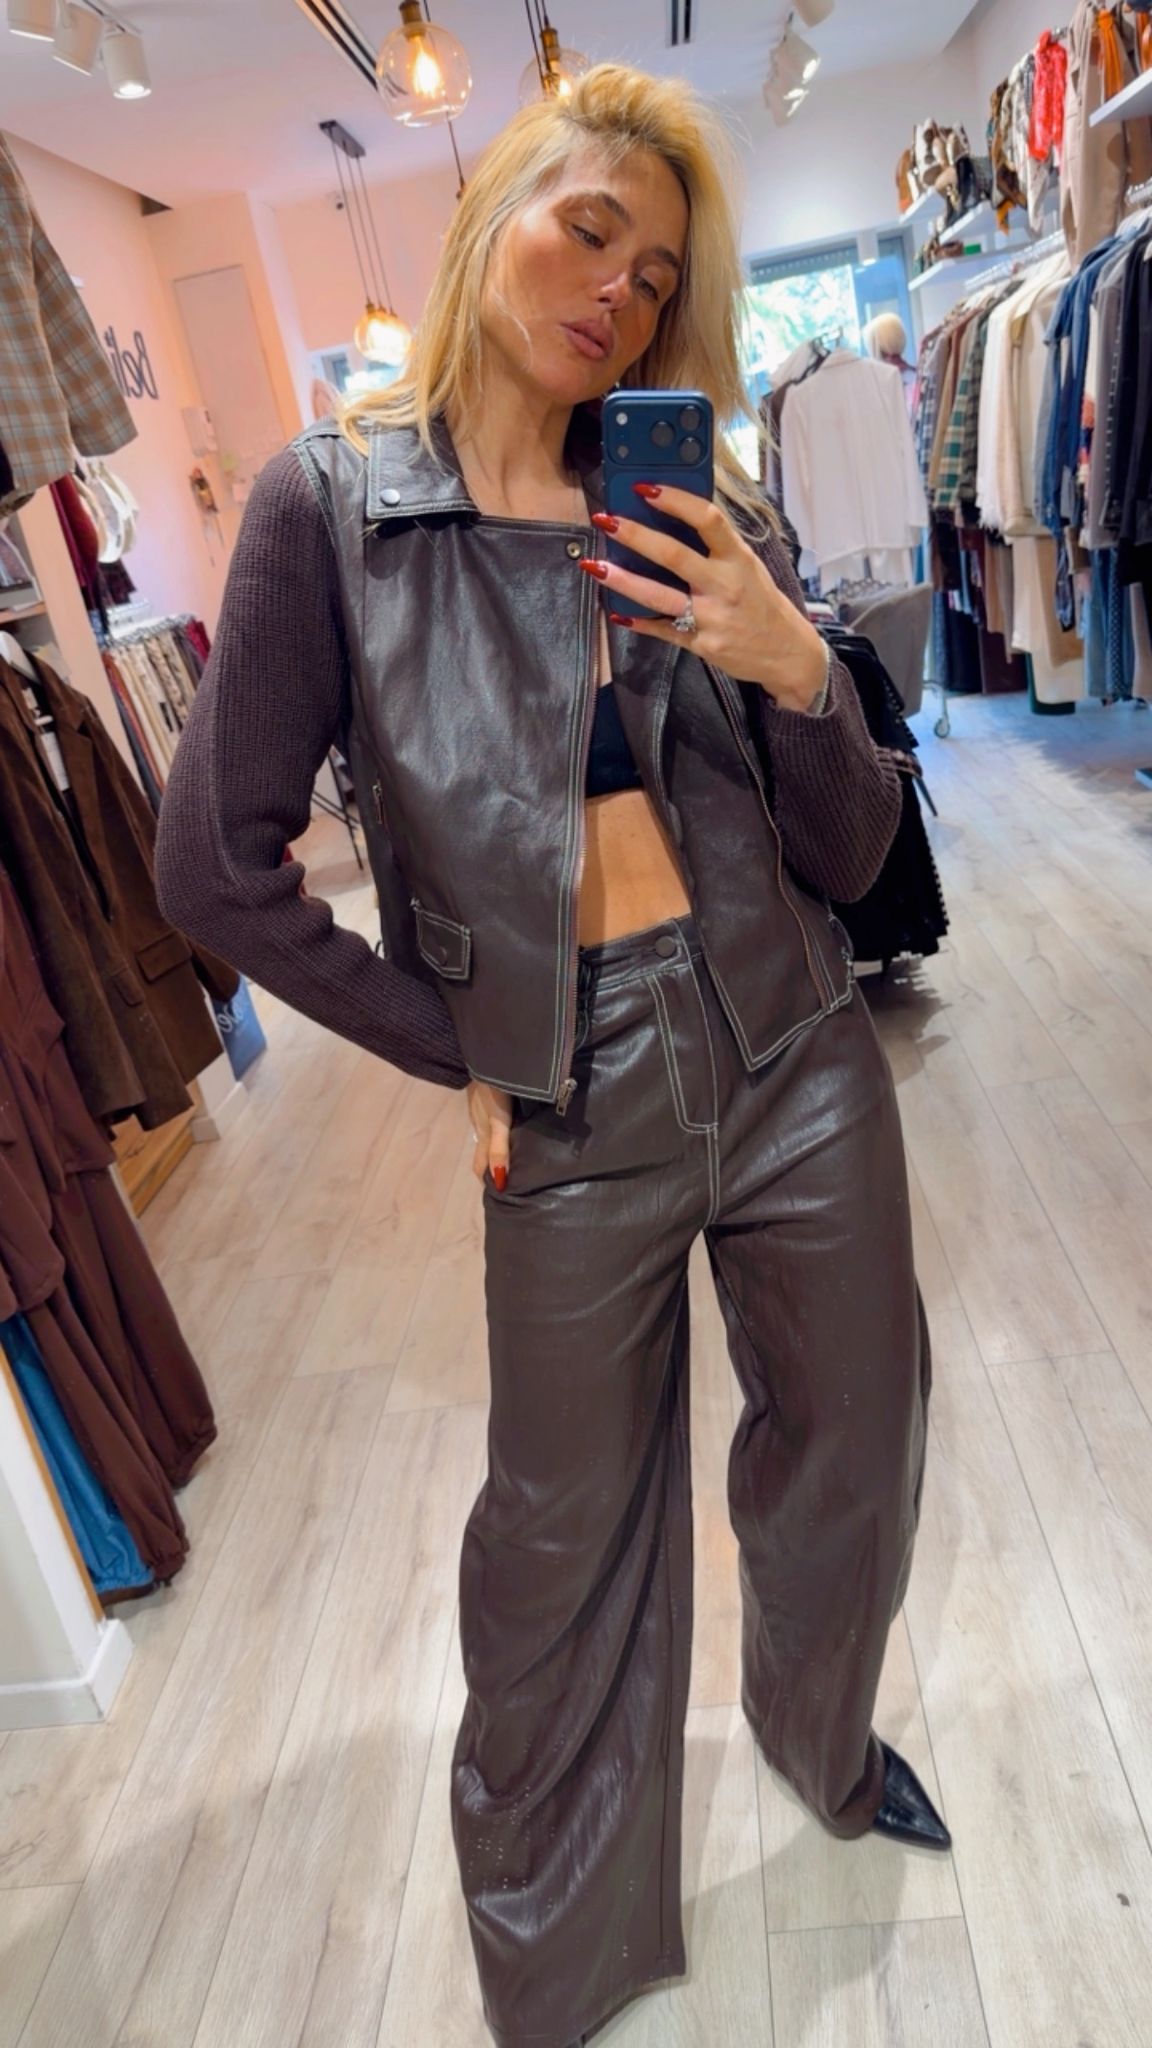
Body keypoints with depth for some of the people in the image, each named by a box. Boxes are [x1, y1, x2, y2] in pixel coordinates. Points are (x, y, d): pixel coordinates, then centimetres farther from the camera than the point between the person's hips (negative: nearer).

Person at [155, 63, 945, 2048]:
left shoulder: (698, 512, 5)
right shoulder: (332, 503, -3)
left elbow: (850, 858, 2)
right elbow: (220, 864, -6)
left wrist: (798, 670, -16)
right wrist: (460, 1053, -4)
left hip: (798, 1061, 4)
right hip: (573, 1114, -3)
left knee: (852, 1448, 20)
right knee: (569, 1536, 15)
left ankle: (823, 1737, 56)